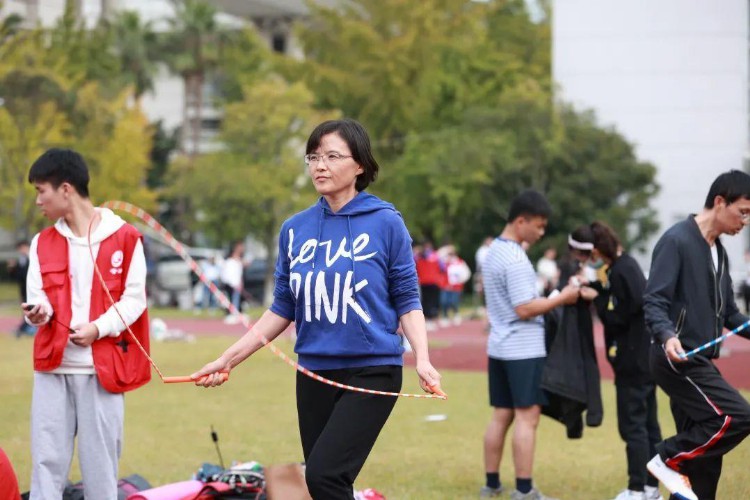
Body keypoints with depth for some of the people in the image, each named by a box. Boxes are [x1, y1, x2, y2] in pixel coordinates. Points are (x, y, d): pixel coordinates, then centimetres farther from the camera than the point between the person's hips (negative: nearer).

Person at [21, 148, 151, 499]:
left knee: (100, 459, 2)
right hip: (52, 365, 3)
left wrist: (98, 328, -16)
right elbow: (39, 295, 7)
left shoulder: (124, 238, -1)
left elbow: (134, 299, -3)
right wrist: (39, 311, -16)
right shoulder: (42, 243, 10)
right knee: (47, 457, 0)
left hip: (101, 366, -3)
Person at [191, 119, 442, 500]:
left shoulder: (386, 224, -4)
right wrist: (228, 360, 7)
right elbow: (283, 309, 12)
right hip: (314, 374, 5)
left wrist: (422, 360, -17)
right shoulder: (295, 229, 7)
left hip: (372, 371, -5)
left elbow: (407, 301, -1)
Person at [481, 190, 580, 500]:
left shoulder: (494, 252, 13)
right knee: (527, 417, -7)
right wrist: (561, 298, -12)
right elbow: (525, 308, -20)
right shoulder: (516, 259, -17)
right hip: (524, 349, -9)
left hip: (499, 346, 9)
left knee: (501, 415, 12)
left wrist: (549, 300, 14)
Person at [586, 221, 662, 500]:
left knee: (632, 424, -5)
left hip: (633, 360, -10)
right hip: (644, 358, 10)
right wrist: (596, 290, 1)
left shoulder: (621, 271, -18)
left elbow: (618, 317, -19)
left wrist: (595, 296, -10)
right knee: (647, 422, 14)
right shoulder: (625, 265, 12)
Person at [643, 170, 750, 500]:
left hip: (698, 362, 9)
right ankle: (669, 460, -6)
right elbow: (654, 302, -17)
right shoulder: (676, 241, -11)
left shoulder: (718, 252, 16)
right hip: (678, 359, -9)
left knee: (703, 457, 7)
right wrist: (666, 336, -35)